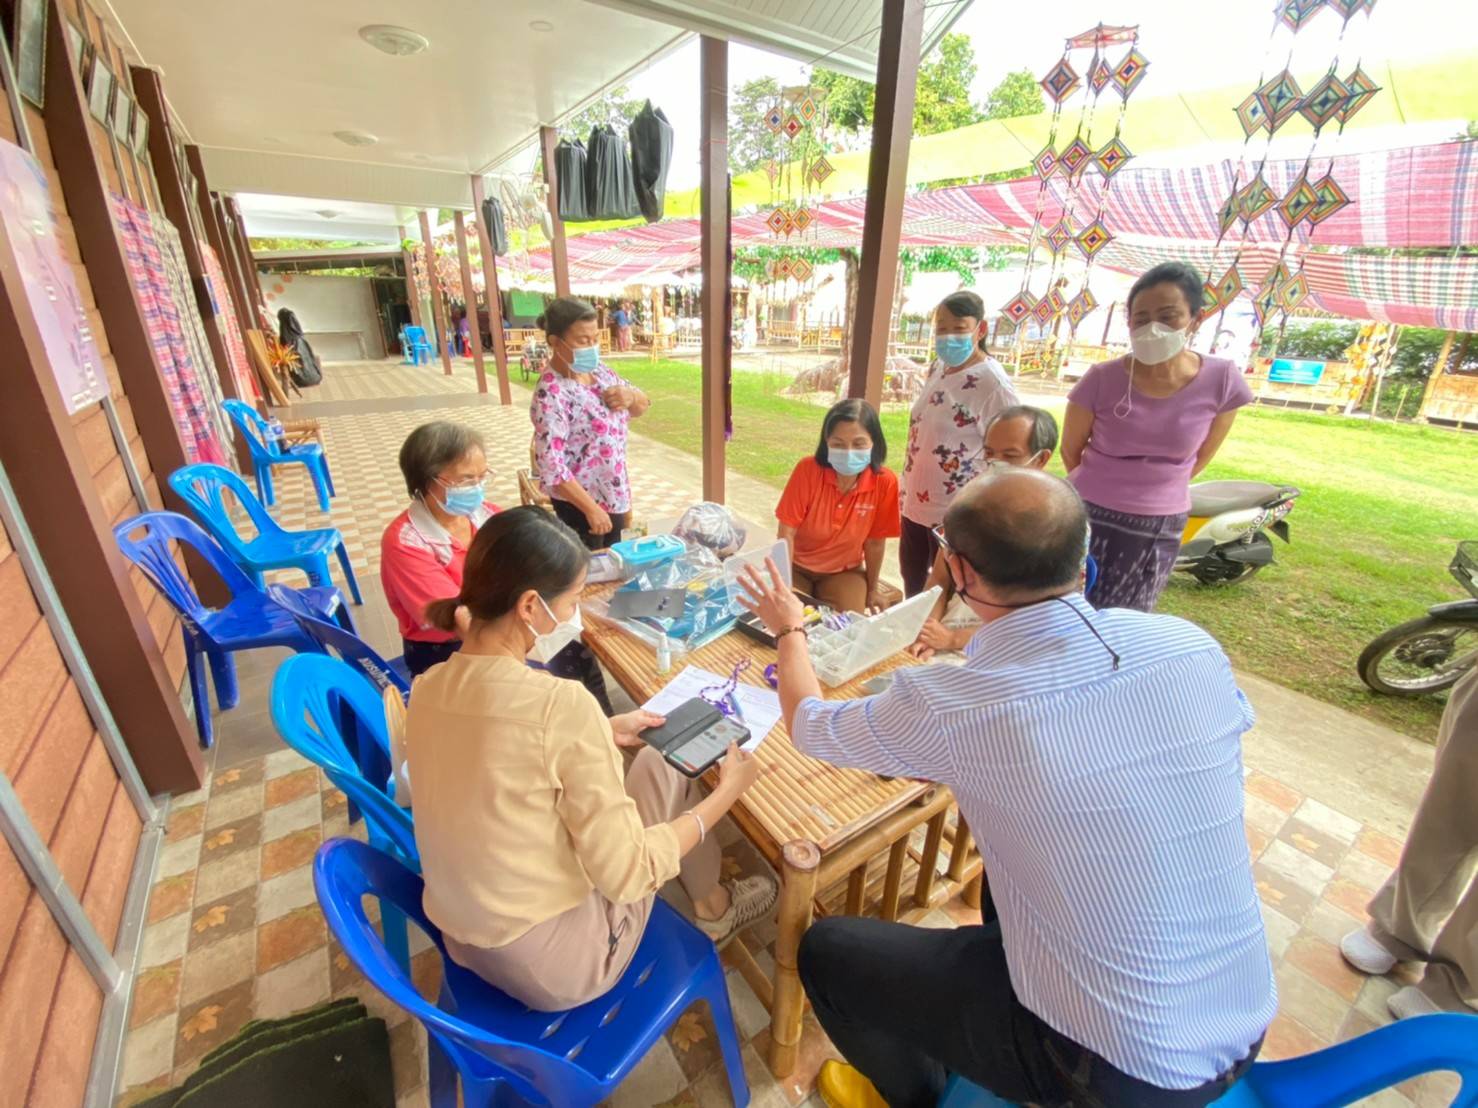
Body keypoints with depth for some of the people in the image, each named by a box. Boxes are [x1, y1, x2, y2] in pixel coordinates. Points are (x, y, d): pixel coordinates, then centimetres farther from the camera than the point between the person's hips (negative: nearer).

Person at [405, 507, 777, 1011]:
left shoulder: (429, 688, -7)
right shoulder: (559, 702, -31)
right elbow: (626, 874, -23)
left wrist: (603, 734, 9)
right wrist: (726, 792, -11)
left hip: (464, 943, 7)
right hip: (557, 967, -6)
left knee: (638, 759, 17)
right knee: (665, 768, 6)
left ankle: (708, 902, 38)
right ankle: (714, 909, 32)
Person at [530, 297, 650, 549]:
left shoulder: (598, 369, 0)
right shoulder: (551, 392, -23)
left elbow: (642, 405, 13)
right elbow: (549, 463, -27)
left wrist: (630, 395, -11)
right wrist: (591, 508, -25)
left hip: (614, 493, 8)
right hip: (579, 502, -7)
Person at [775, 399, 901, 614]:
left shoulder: (884, 482, -21)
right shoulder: (808, 469, -24)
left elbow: (875, 542, -8)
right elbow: (787, 533, -18)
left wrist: (872, 589, 4)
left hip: (845, 572, 1)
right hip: (797, 566, 0)